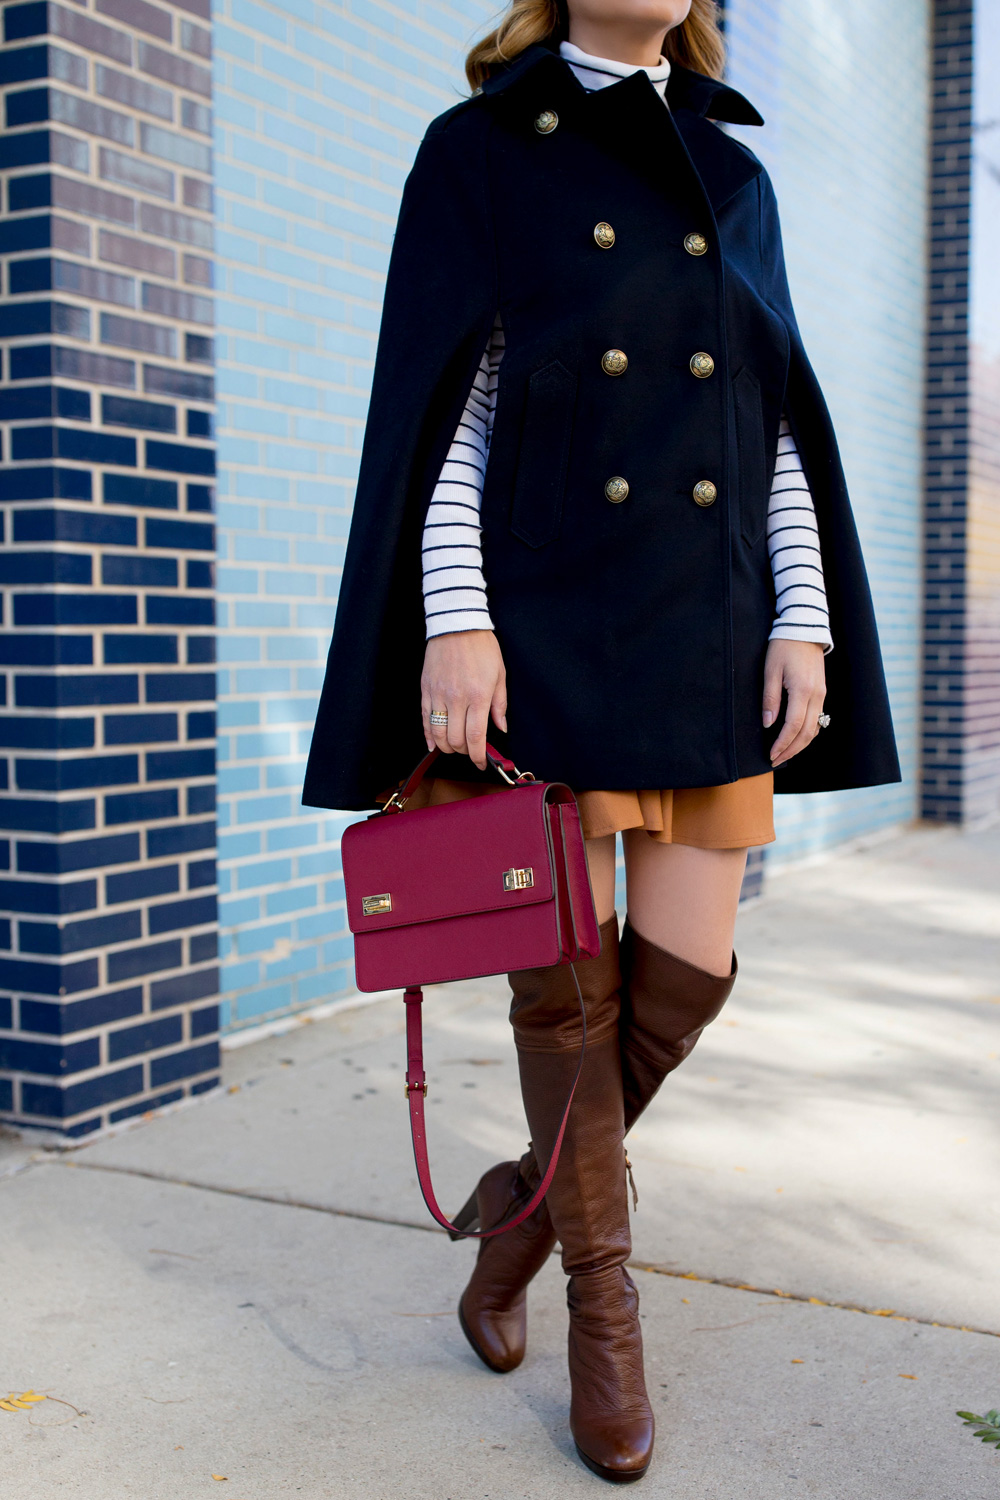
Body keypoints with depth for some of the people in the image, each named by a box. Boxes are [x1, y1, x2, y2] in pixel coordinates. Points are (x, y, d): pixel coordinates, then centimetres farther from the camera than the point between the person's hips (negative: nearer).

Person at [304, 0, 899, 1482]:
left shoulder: (734, 179, 17)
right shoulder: (480, 150, 6)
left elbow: (781, 421, 13)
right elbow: (443, 409, -3)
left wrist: (806, 621, 2)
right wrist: (453, 621, -13)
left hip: (710, 638, 4)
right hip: (546, 628, -4)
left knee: (686, 969, 1)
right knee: (568, 968, 0)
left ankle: (526, 1198, 27)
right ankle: (603, 1300, 18)